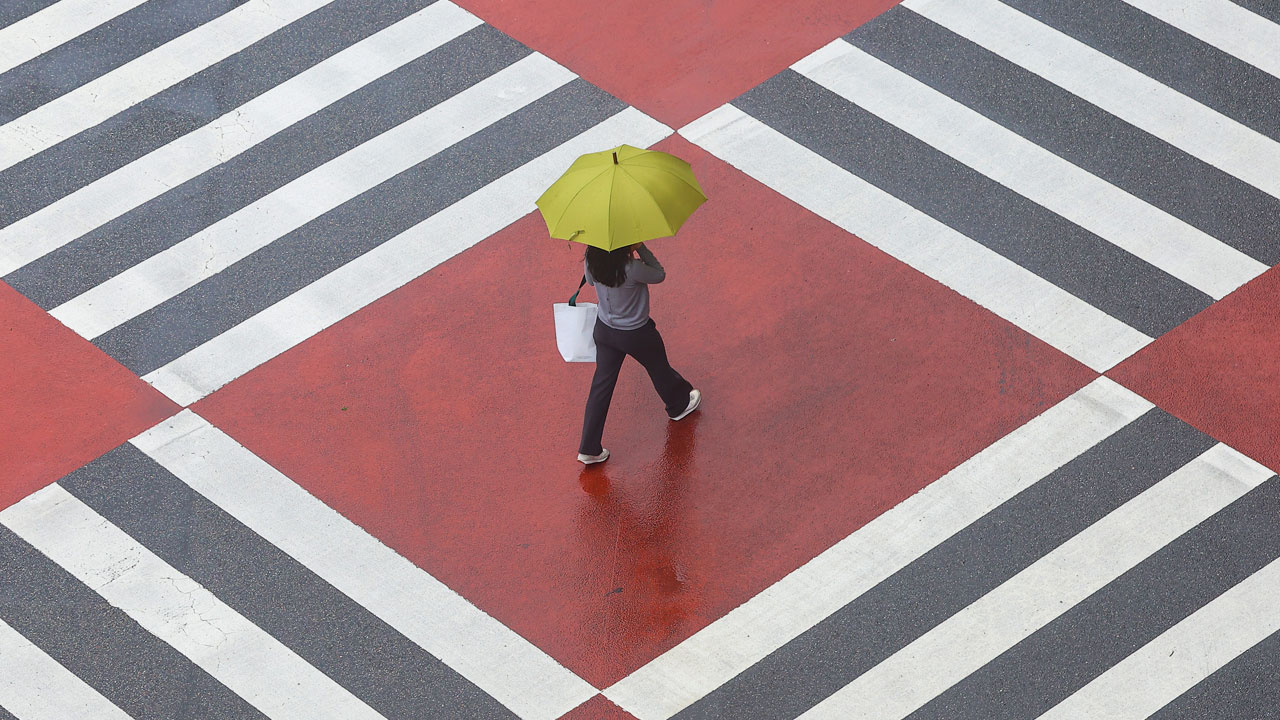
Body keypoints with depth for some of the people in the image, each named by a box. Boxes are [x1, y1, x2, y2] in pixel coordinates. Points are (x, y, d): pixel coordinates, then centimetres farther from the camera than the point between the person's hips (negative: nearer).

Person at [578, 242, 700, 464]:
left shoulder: (591, 262, -19)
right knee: (659, 369, 26)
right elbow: (659, 275, -16)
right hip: (636, 335, -4)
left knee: (602, 385, 14)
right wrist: (641, 248, -19)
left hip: (604, 331, 4)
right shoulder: (631, 269, -36)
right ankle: (679, 405, 57)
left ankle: (589, 449, 16)